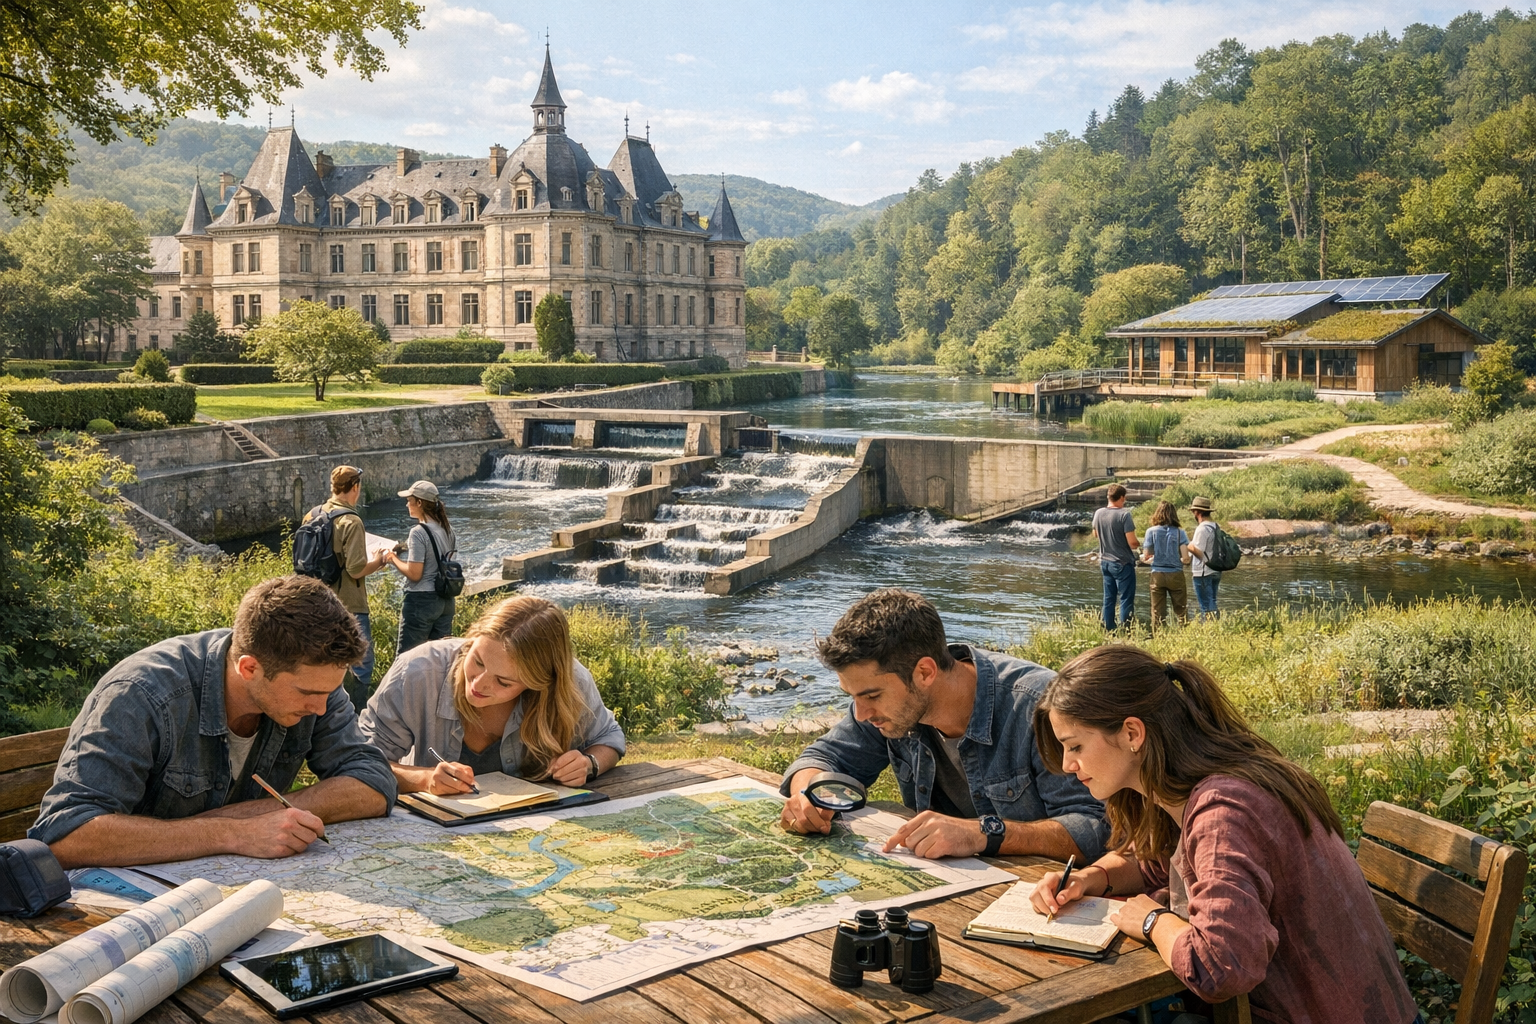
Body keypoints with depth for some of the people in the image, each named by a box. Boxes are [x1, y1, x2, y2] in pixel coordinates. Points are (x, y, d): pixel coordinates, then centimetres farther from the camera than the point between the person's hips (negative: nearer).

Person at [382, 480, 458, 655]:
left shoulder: (419, 532, -17)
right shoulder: (447, 529, 7)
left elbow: (414, 574, -19)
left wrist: (393, 558, -4)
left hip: (421, 601, -8)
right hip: (446, 600, 8)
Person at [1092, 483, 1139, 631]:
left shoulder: (1098, 513, 0)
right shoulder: (1124, 515, -18)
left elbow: (1095, 535, 18)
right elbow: (1132, 543, -20)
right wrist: (1139, 544, 1)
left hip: (1105, 562, 6)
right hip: (1123, 563, -6)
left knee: (1108, 599, 14)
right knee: (1126, 600, 0)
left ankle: (1108, 631, 18)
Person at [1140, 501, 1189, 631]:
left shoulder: (1151, 531, -4)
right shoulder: (1179, 532, -4)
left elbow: (1146, 557, -7)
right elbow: (1185, 559, -8)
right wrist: (1178, 561, 13)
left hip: (1157, 575, 0)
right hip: (1176, 575, 0)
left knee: (1157, 612, 8)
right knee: (1181, 611, 9)